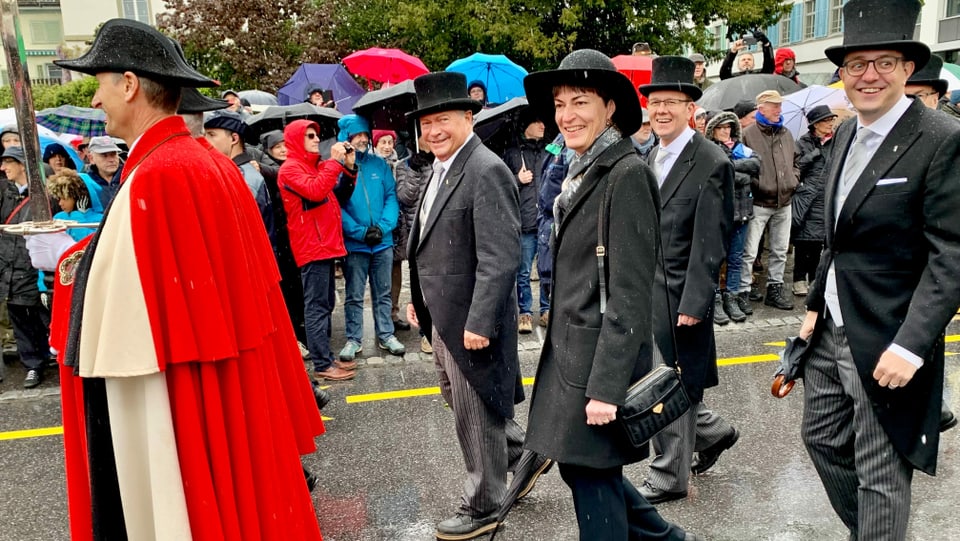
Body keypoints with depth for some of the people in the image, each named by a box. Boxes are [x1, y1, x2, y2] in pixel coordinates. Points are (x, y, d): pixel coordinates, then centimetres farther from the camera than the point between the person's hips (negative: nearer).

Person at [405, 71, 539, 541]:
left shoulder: (486, 171, -20)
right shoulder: (441, 168, 10)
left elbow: (499, 258, -25)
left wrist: (479, 322, -26)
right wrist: (419, 298, 17)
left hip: (471, 318, -10)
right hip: (442, 315, 10)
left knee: (475, 413, 5)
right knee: (459, 400, 23)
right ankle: (519, 450, 44)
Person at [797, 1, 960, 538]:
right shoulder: (846, 135, 9)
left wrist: (910, 344, -24)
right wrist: (815, 304, 15)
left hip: (886, 343, -8)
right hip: (831, 331, 8)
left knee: (881, 475, 3)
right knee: (822, 438, 19)